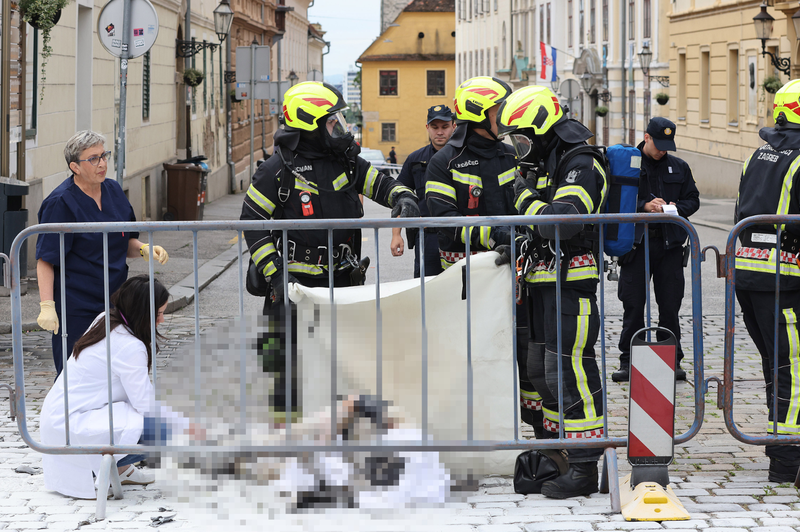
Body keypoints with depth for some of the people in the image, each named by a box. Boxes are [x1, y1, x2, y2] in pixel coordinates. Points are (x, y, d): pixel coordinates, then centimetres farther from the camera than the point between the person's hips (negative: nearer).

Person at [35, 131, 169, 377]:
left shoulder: (113, 190, 8)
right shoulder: (60, 203, -13)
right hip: (76, 308, -6)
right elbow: (45, 259, -14)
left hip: (113, 301, 7)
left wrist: (144, 249, -4)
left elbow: (125, 244, 18)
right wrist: (47, 306, -23)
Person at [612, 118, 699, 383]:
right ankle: (628, 362, 8)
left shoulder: (679, 167, 12)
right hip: (636, 243, -2)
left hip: (670, 244, 2)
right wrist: (644, 206, -17)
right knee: (633, 305, 0)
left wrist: (677, 208, -6)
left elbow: (692, 199, 15)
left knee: (670, 306, 4)